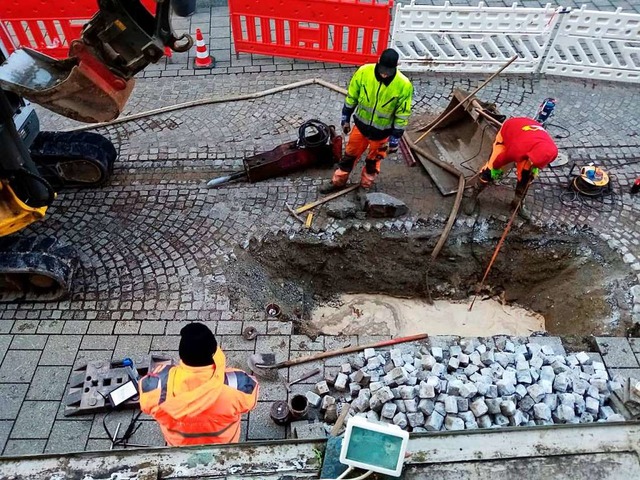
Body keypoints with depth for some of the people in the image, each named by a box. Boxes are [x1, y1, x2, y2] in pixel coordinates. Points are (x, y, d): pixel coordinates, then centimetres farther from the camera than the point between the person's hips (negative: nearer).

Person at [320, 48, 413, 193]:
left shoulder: (404, 85, -24)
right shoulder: (363, 72, -19)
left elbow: (402, 115, -13)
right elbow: (351, 97, -3)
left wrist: (395, 139, -10)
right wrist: (346, 118, 4)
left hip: (382, 132, -2)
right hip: (360, 125, 2)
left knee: (373, 161, 18)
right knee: (350, 154, 18)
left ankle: (365, 187, 40)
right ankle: (338, 182, 37)